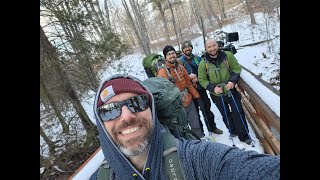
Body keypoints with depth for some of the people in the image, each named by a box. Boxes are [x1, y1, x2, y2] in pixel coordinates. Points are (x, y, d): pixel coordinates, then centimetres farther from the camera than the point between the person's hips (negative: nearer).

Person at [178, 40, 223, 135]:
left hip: (201, 88, 3)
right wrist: (189, 77, -22)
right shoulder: (180, 61, -6)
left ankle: (212, 127, 36)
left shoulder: (198, 58, 5)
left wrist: (198, 78, -9)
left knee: (207, 107, 15)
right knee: (195, 111, 9)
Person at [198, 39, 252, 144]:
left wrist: (232, 81, -19)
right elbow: (202, 80, -8)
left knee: (238, 113, 6)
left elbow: (236, 68, -3)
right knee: (226, 115, 18)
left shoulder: (227, 55, -11)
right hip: (217, 95, 0)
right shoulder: (203, 63, -13)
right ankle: (233, 132, 42)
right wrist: (213, 88, -23)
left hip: (231, 91, 0)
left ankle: (244, 136, 25)